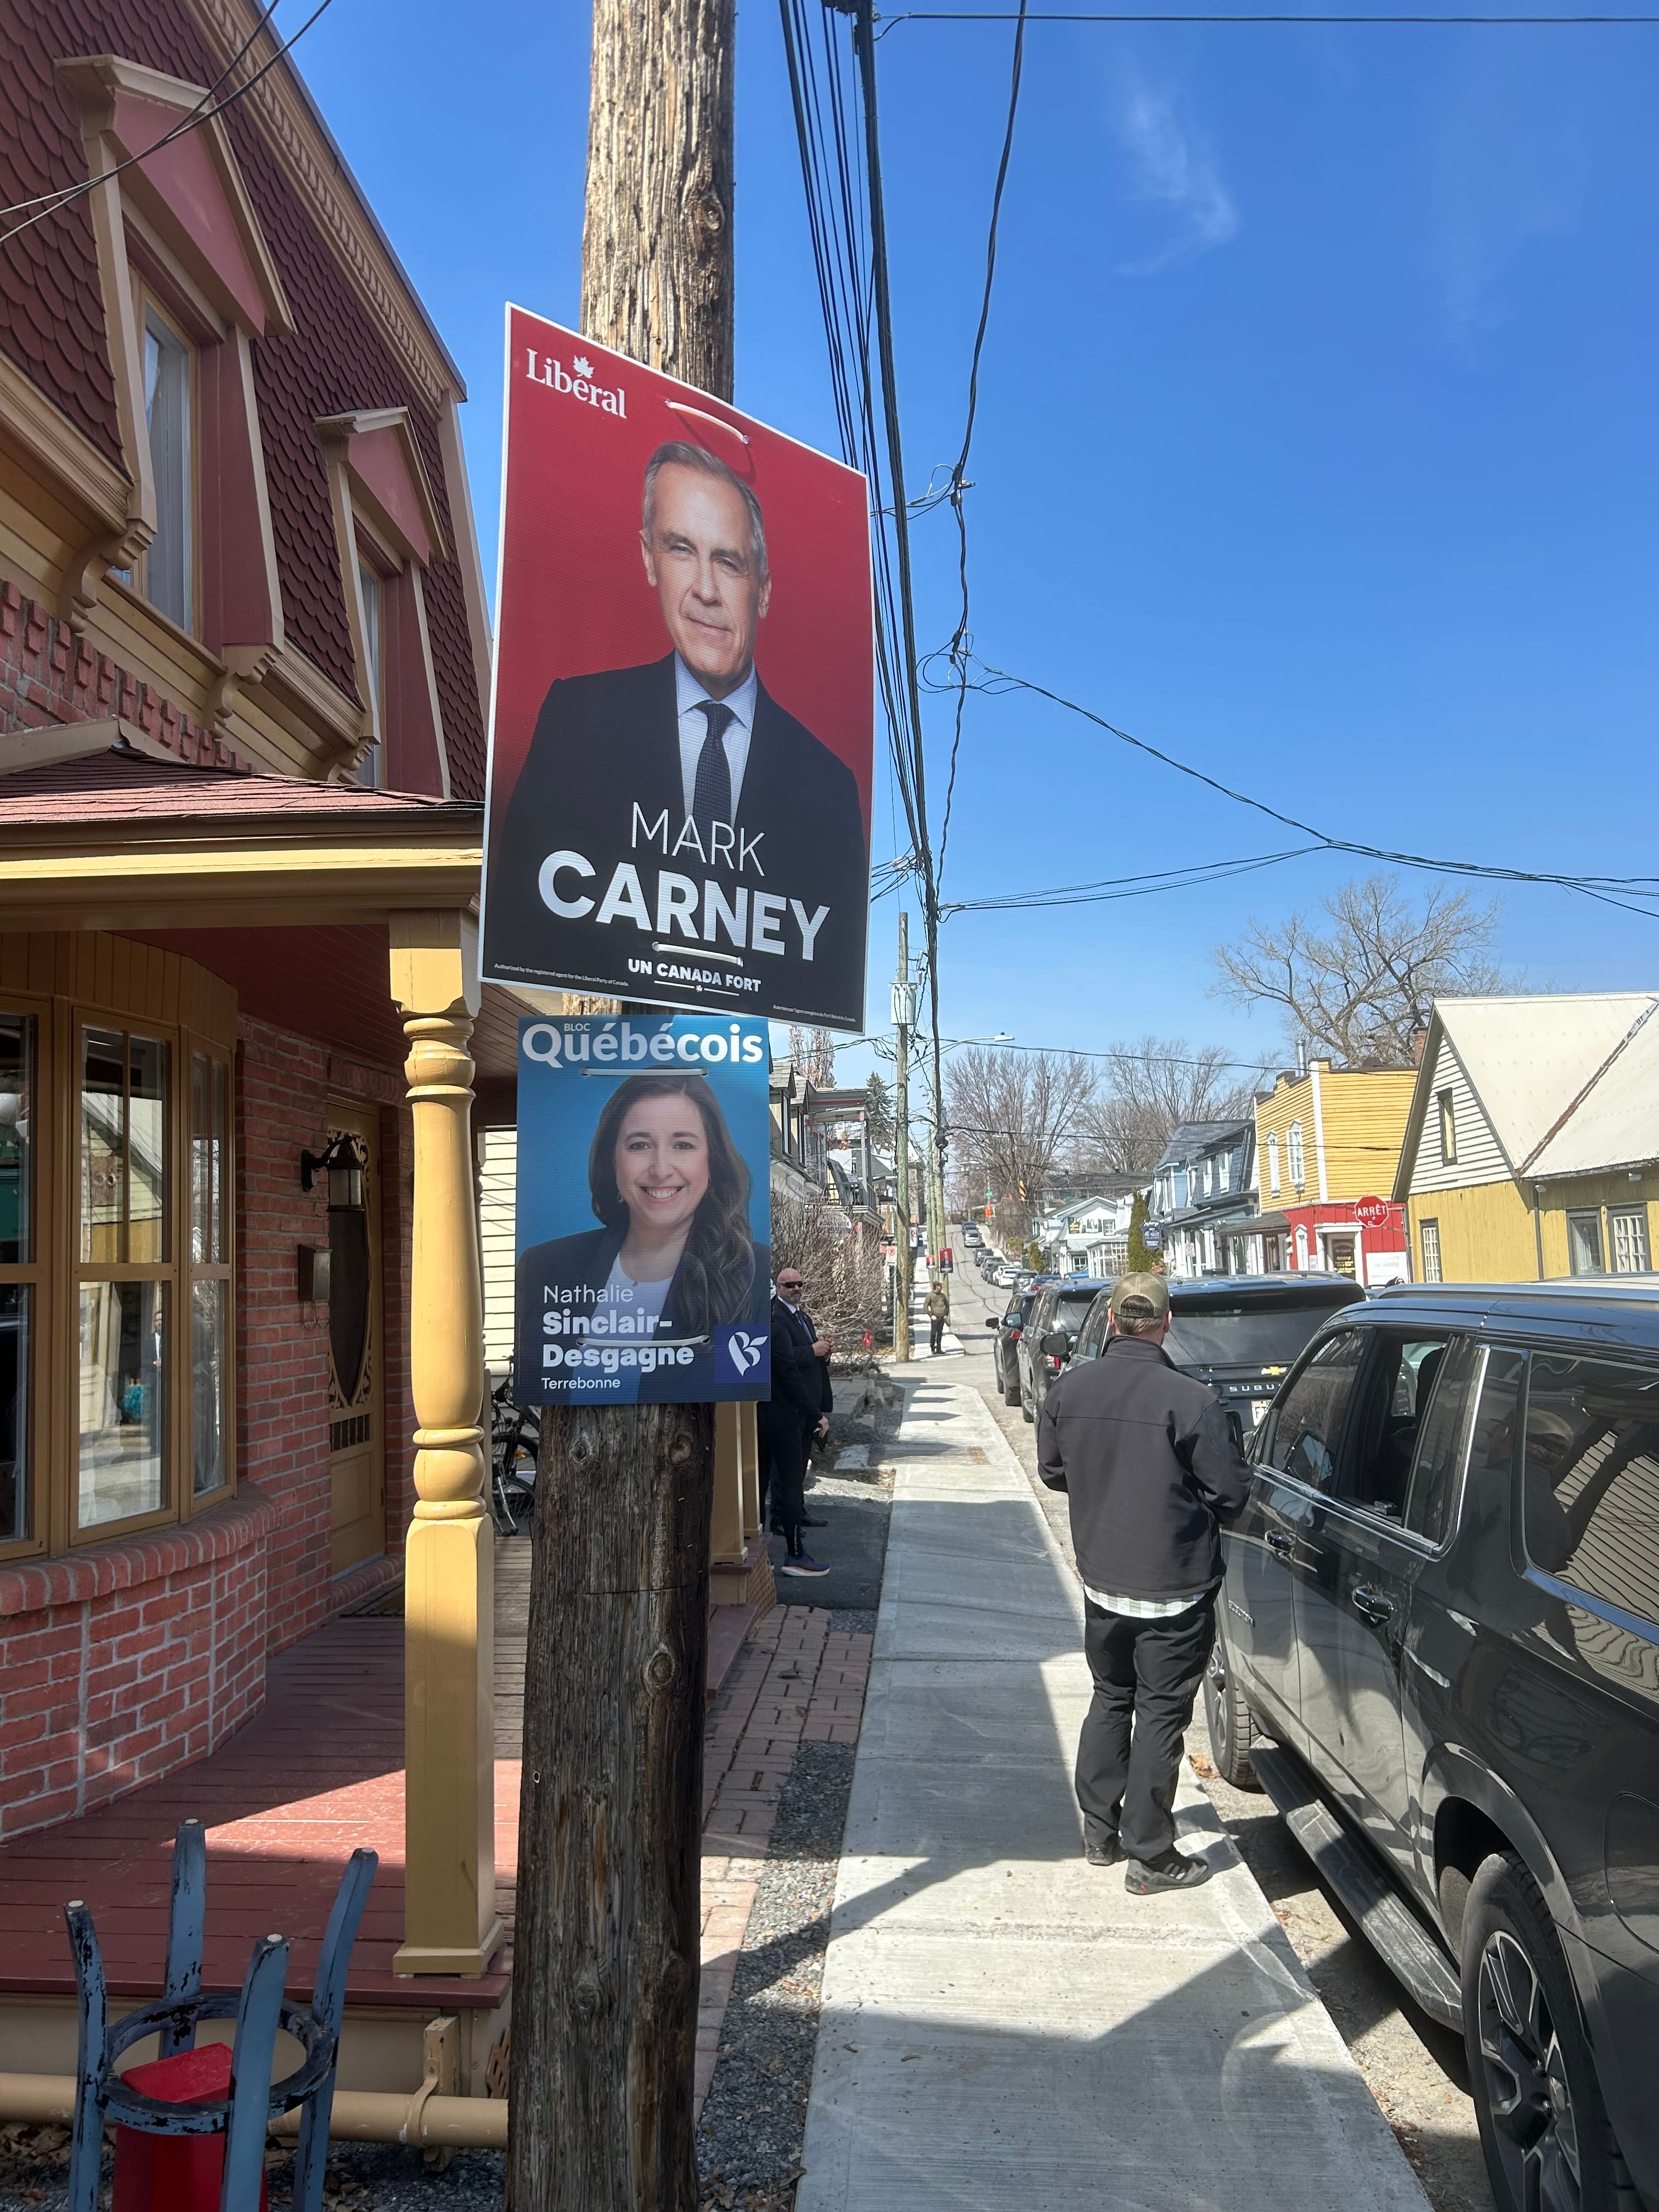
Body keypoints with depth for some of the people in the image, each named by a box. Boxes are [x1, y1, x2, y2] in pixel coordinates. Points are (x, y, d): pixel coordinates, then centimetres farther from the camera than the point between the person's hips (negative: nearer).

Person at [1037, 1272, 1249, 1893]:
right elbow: (1230, 1492, -13)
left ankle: (1099, 1832, 31)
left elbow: (1052, 1471, 7)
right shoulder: (1190, 1400, -22)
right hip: (1174, 1587, -5)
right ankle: (1150, 1858, 16)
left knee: (1111, 1699, 22)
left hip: (1101, 1580, 5)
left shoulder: (1067, 1389, -7)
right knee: (1161, 1714, 8)